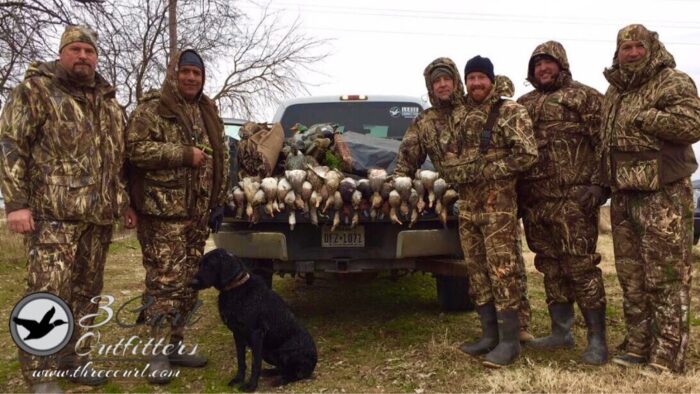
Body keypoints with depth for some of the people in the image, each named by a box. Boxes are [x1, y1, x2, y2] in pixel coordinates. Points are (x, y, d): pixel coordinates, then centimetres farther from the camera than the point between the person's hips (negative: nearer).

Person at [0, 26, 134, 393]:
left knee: (86, 292, 12)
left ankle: (72, 358, 26)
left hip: (99, 215, 6)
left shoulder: (109, 102, 17)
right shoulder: (35, 90, -1)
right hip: (53, 213, -6)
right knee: (48, 293, -6)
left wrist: (124, 203, 20)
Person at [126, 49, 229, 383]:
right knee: (166, 281, -7)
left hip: (197, 212, 7)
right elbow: (136, 149, -16)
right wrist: (184, 154, -16)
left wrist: (218, 203, 16)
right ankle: (160, 352, 3)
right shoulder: (152, 109, -4)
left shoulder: (208, 113, 18)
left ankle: (175, 345, 23)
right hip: (162, 211, -7)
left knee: (188, 282, 11)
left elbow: (221, 159, 21)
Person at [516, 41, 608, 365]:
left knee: (581, 267, -6)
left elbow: (604, 141, -6)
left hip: (572, 198, -6)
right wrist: (517, 191, 15)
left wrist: (599, 184, -15)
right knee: (550, 267, 12)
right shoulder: (524, 104, 18)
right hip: (534, 201, 6)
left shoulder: (584, 96, 1)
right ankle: (561, 331, 23)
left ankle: (597, 339, 3)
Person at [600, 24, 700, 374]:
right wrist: (604, 181, 17)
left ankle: (667, 359, 2)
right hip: (623, 196, 7)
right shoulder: (614, 92, 18)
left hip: (663, 195, -7)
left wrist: (643, 117, -15)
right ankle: (639, 346, 23)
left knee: (666, 278, -5)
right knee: (631, 278, 12)